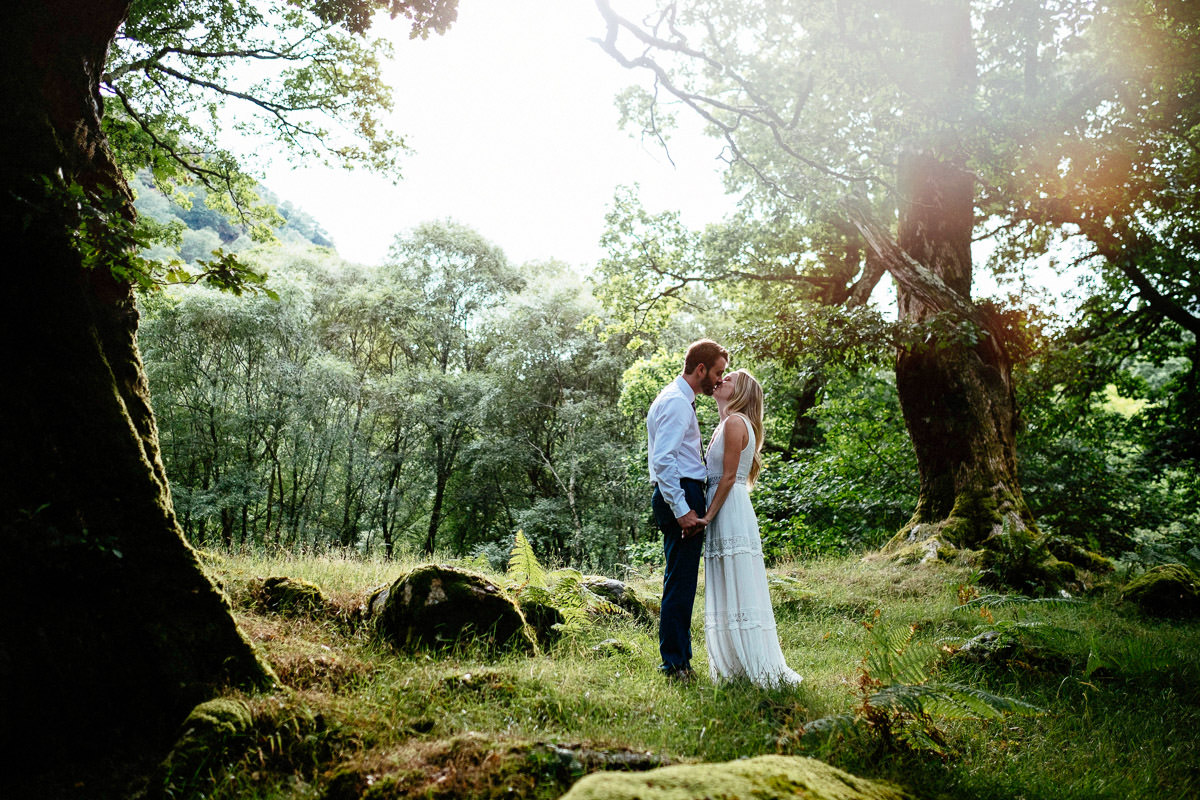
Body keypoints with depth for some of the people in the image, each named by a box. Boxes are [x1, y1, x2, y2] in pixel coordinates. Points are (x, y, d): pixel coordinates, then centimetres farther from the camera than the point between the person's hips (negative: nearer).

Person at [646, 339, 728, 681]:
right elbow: (663, 460, -22)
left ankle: (678, 657, 24)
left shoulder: (679, 399, 21)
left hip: (683, 497, 11)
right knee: (680, 581, -7)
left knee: (680, 581, 15)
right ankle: (676, 663, -1)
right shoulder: (676, 401, -13)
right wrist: (682, 509, -24)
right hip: (680, 496, -11)